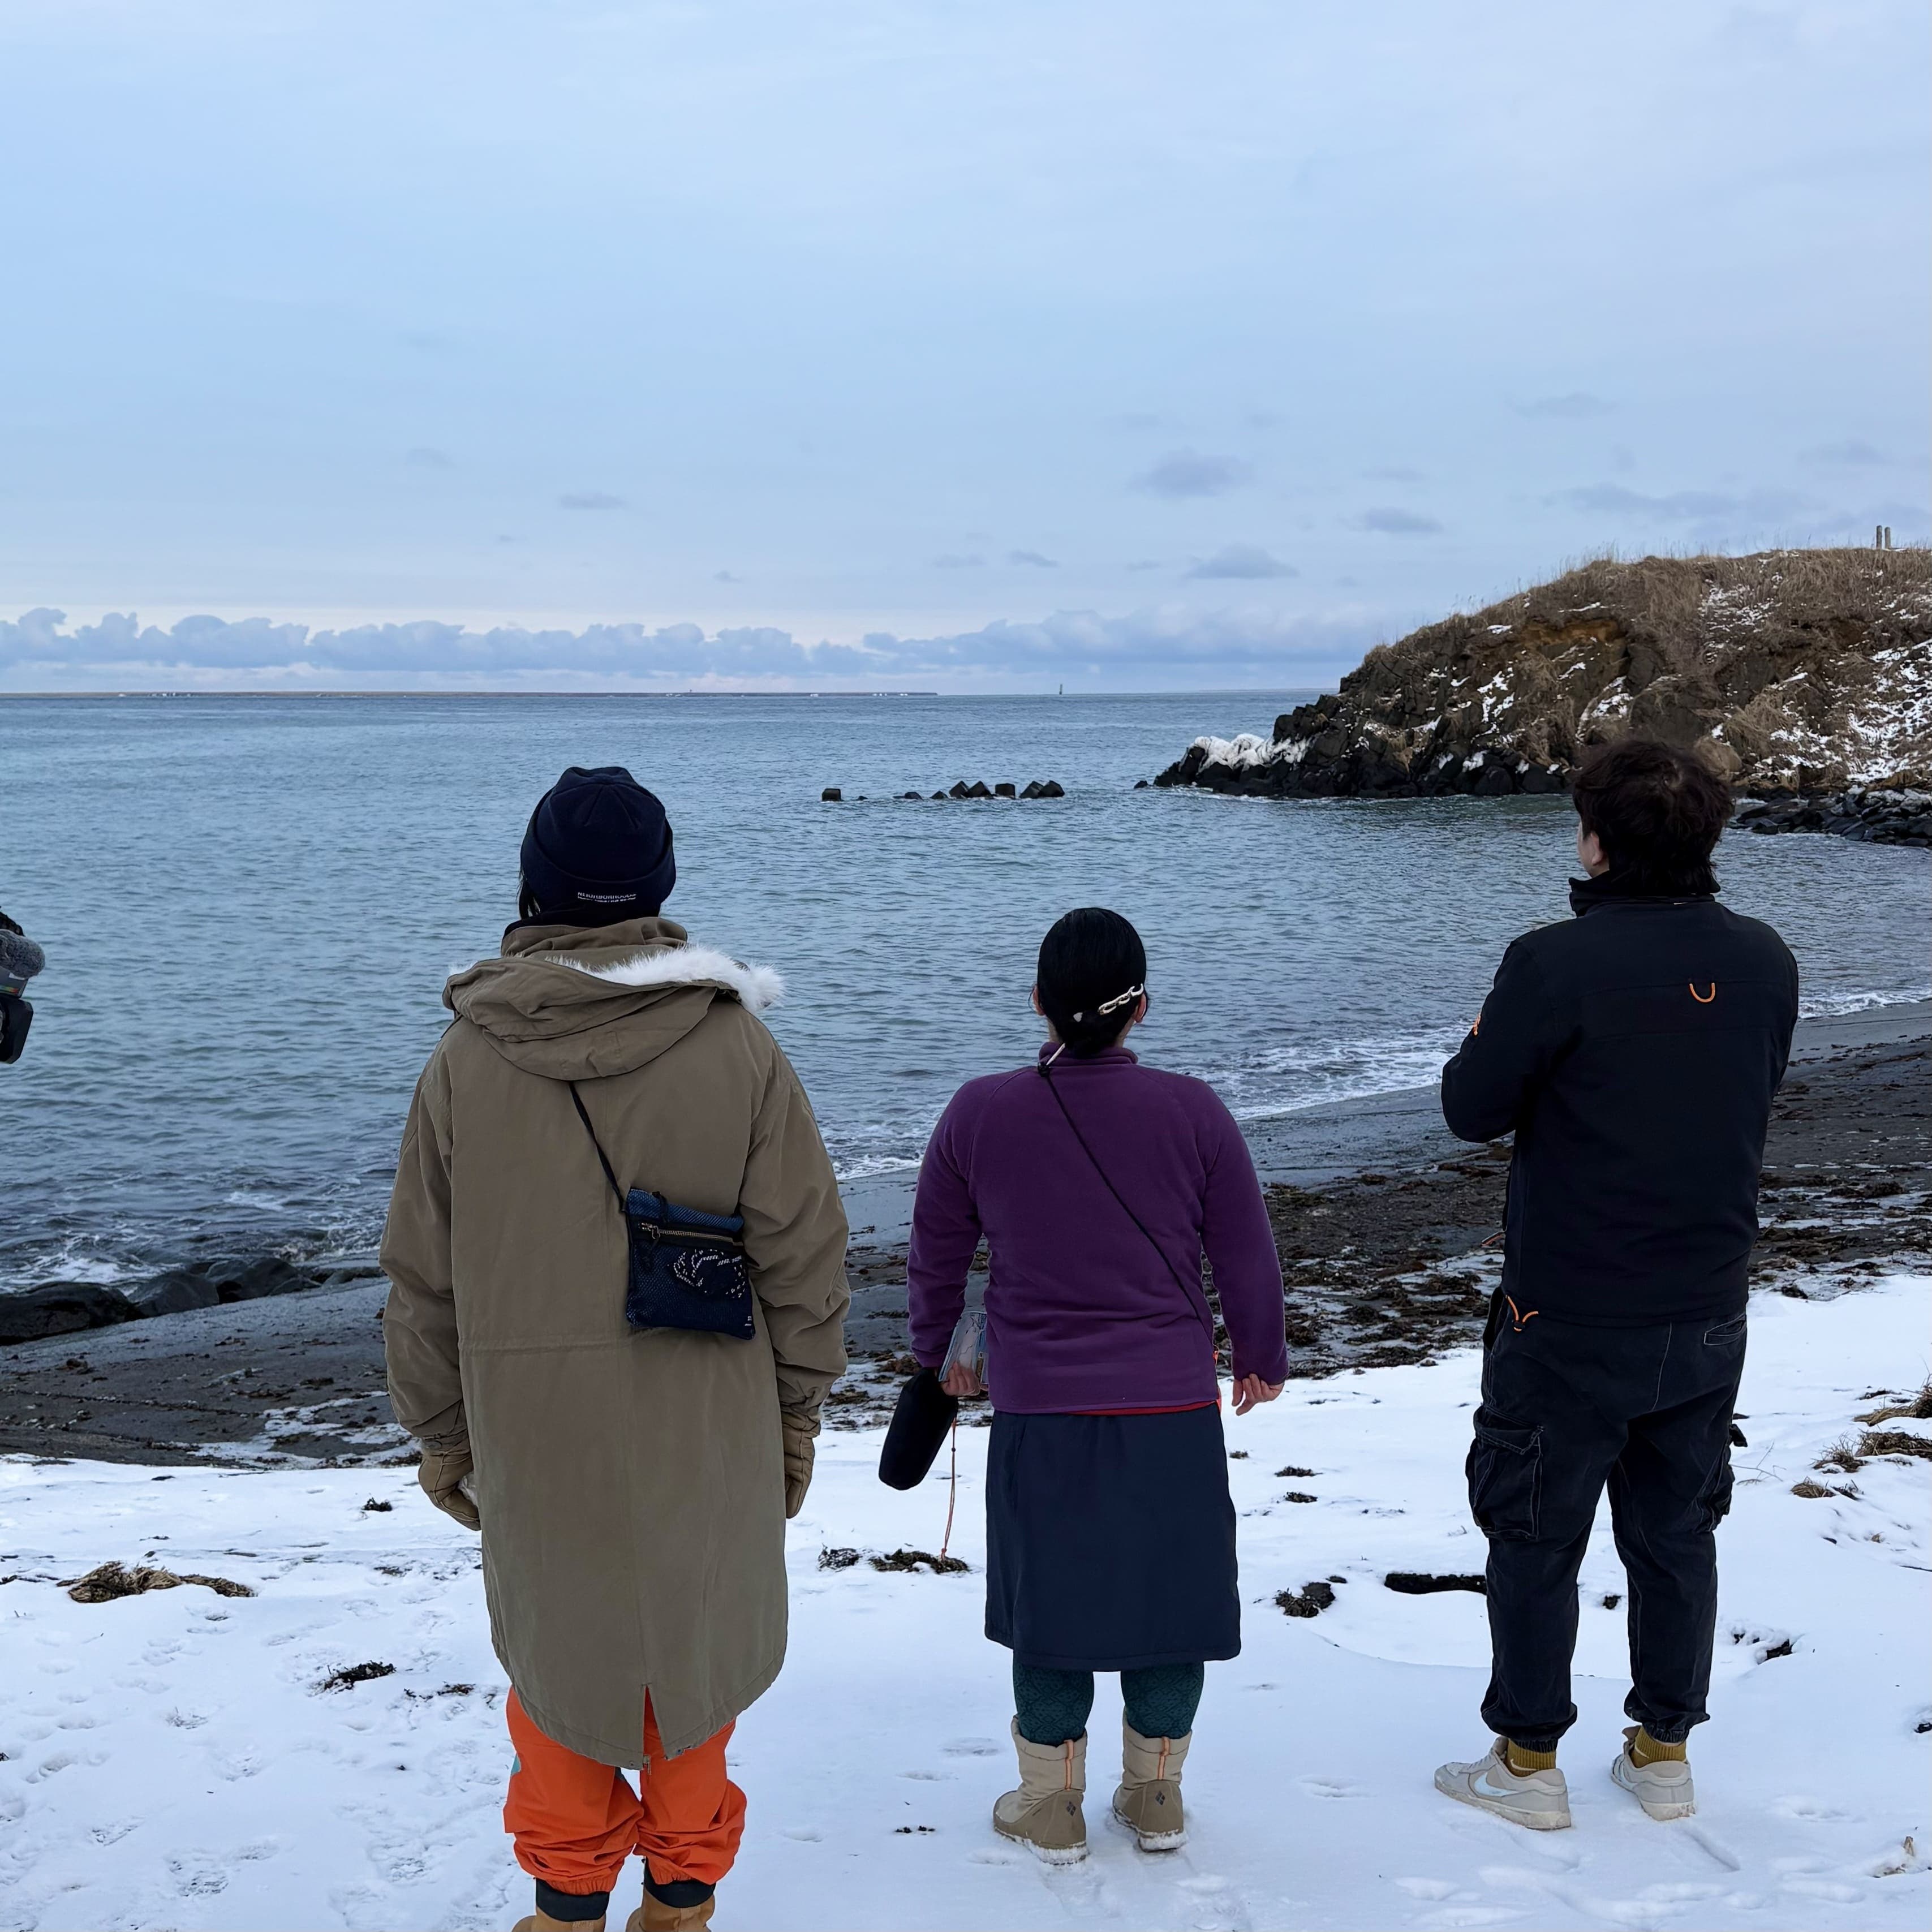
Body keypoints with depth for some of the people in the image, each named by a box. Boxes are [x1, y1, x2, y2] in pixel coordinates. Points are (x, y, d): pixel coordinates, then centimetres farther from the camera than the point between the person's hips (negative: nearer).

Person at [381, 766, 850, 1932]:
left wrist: (439, 1433, 12)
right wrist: (797, 1412, 7)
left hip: (534, 1422, 0)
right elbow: (806, 1257, -5)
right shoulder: (739, 1048, -10)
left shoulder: (466, 1064, -7)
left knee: (557, 1643, 18)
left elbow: (424, 1280, 0)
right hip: (706, 1424, 0)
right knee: (694, 1636, 17)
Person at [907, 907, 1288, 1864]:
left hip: (1037, 1414, 0)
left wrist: (940, 1352, 24)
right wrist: (1263, 1360, 18)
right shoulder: (1193, 1112, -8)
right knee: (1169, 1594, 15)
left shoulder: (978, 1113, -7)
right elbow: (1247, 1258, 0)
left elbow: (935, 1256, 5)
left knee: (1049, 1600, 13)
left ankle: (1051, 1805, 26)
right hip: (1173, 1409, 0)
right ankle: (1155, 1796, 29)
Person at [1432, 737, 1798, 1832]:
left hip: (1570, 1319, -5)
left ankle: (1529, 1762, 21)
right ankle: (1665, 1752, 29)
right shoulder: (1764, 961, -3)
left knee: (1536, 1537, 10)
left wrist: (1491, 1037, 7)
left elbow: (1472, 1109, -12)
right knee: (1678, 1533, 19)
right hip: (1709, 1314, 5)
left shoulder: (1558, 964, -21)